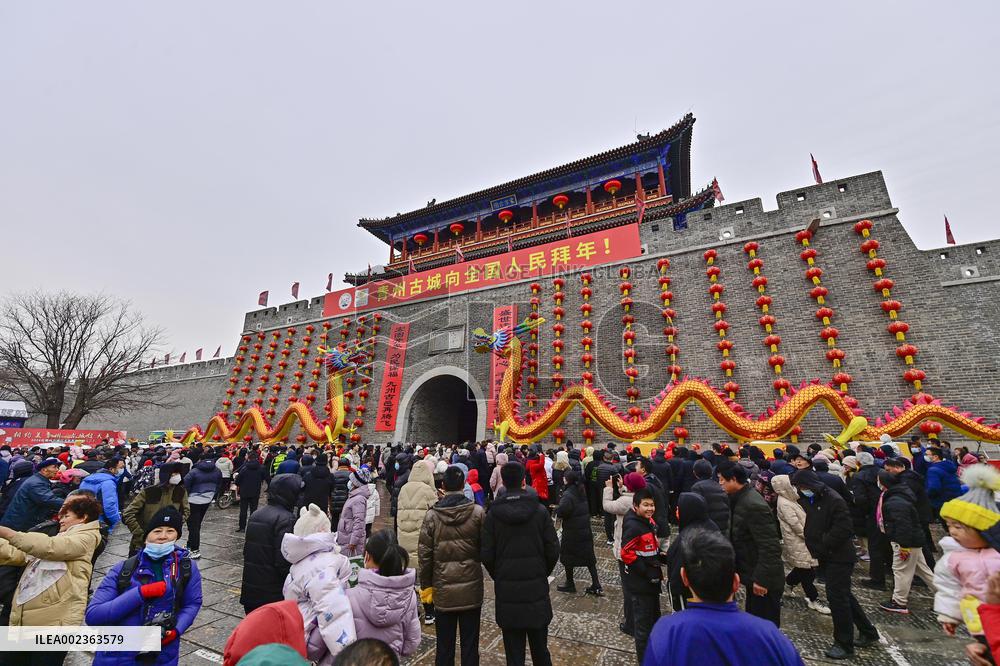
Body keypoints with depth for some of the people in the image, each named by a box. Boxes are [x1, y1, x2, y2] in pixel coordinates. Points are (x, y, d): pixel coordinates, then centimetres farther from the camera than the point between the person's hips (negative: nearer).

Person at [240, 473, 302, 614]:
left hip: (250, 592, 8)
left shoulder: (256, 515, 6)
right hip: (273, 594, -8)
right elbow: (285, 562, -23)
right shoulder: (285, 519, -21)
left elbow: (247, 551, 15)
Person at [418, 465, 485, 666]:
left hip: (443, 590, 1)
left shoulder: (432, 515, -11)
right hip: (471, 588, 0)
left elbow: (424, 554, -6)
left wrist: (426, 585, 6)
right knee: (470, 644, 16)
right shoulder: (477, 512, -13)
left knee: (444, 644, 18)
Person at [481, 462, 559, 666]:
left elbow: (487, 555, -7)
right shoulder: (540, 511, -10)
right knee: (540, 649, 20)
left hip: (506, 590, 0)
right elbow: (553, 551, -6)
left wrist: (499, 577, 10)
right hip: (537, 588, 1)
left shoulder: (493, 514, -10)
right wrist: (543, 573, 11)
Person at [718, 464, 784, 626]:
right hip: (755, 576, 9)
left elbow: (770, 546, -26)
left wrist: (761, 579, -22)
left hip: (764, 581, -9)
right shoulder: (741, 499, 3)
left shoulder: (753, 505, -26)